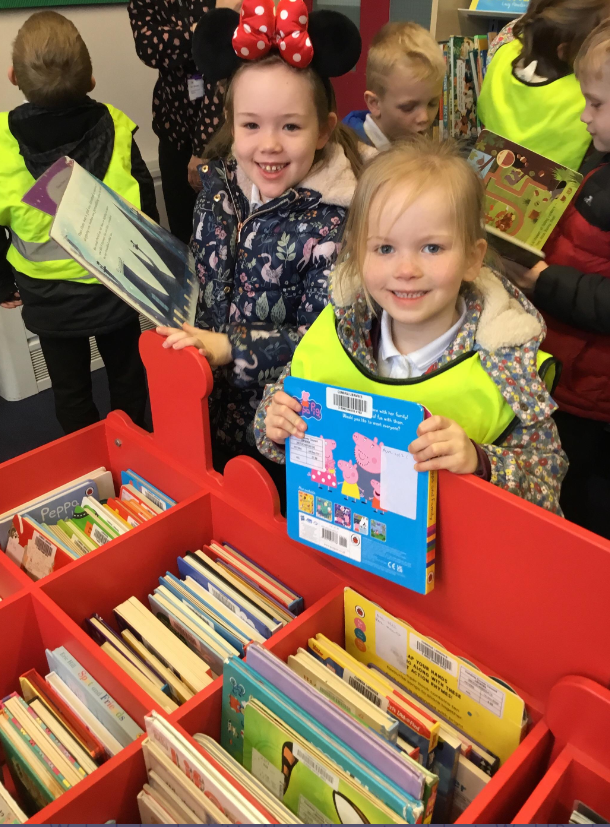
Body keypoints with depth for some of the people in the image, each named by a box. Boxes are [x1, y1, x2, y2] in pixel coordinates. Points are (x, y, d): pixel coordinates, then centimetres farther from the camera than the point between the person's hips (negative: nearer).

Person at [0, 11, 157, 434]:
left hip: (49, 299, -1)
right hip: (116, 289, 1)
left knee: (71, 390, 18)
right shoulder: (114, 128, -14)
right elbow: (145, 209, -6)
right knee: (127, 376, 22)